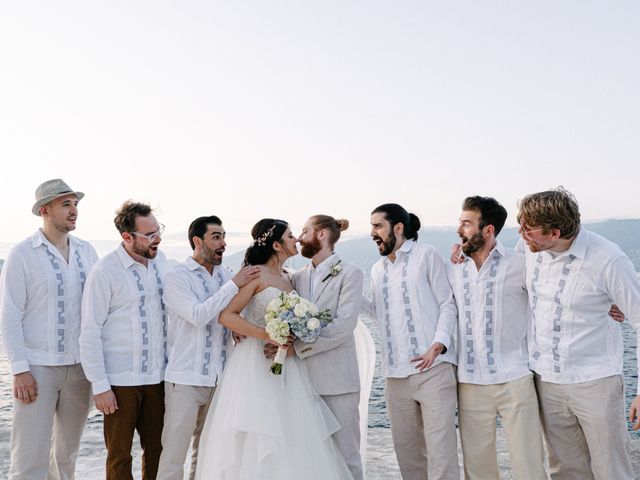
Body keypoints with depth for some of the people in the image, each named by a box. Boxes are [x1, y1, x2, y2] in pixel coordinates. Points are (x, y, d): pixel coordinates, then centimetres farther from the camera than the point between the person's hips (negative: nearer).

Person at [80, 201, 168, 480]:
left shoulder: (160, 260, 5)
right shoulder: (104, 272, -13)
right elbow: (89, 333, -11)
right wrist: (100, 385, -12)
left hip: (157, 376, 5)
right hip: (120, 382, -5)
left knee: (157, 450, 12)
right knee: (119, 455, 7)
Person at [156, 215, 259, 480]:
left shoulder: (226, 275, 8)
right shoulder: (176, 277, -6)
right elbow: (198, 315, -20)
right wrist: (234, 284, -21)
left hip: (219, 379, 5)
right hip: (186, 380, -5)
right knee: (173, 455, 0)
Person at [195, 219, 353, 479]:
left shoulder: (287, 278, 14)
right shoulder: (256, 275, -8)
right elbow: (226, 315, -14)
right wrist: (265, 335, -20)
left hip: (288, 367, 7)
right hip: (257, 364, -7)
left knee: (293, 443, 4)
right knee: (256, 444, -4)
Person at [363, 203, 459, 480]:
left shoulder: (426, 255, 0)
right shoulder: (377, 269, 17)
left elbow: (448, 304, -2)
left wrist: (438, 345, -17)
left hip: (433, 370, -6)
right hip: (396, 375, 6)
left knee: (441, 450, -7)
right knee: (406, 450, 11)